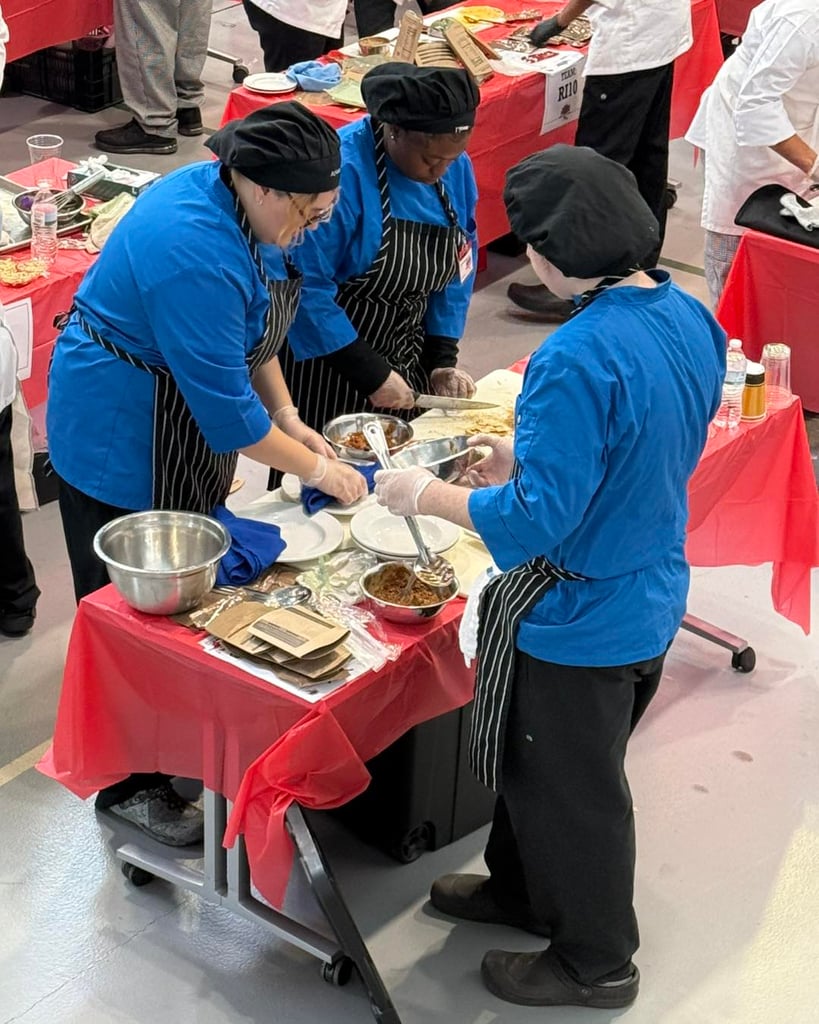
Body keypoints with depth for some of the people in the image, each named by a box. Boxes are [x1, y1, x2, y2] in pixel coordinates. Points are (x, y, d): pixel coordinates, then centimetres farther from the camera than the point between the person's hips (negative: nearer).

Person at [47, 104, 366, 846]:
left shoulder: (244, 210, -3)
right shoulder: (195, 254, -33)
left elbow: (251, 332, 11)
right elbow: (226, 404, -29)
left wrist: (285, 416, 1)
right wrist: (312, 468, -19)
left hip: (189, 423, 9)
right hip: (123, 442, -9)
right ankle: (127, 783, 16)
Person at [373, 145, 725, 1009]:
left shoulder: (578, 359, -31)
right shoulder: (690, 320, -4)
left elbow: (537, 520, -29)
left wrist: (423, 494, -15)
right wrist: (532, 460, 10)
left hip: (578, 621, -8)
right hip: (650, 598, 8)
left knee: (569, 789, 14)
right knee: (541, 762, 29)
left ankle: (595, 963, 35)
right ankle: (526, 890, 51)